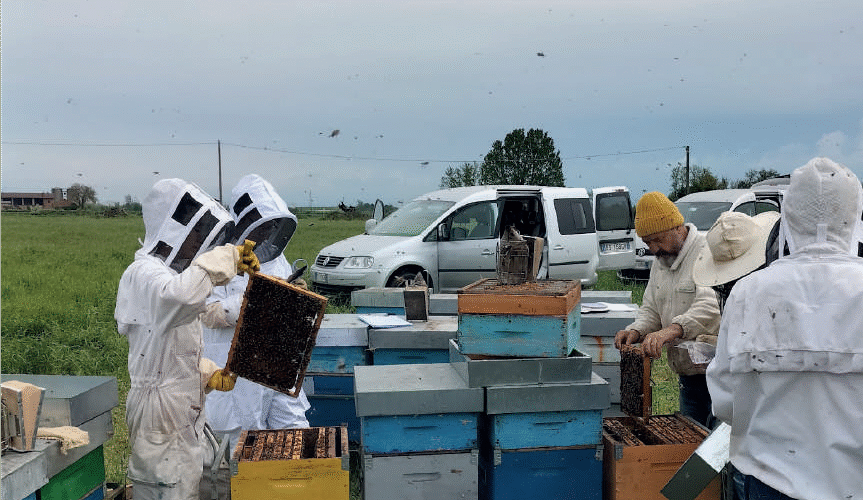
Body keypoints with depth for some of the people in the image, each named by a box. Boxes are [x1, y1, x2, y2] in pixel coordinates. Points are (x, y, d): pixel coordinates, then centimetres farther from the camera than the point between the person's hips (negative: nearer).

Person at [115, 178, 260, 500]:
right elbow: (182, 294, -43)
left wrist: (209, 374, 7)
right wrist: (227, 257, -32)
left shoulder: (170, 273, 17)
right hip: (161, 416, -10)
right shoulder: (143, 274, -16)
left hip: (180, 412, 10)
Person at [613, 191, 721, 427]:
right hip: (687, 377, 8)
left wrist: (671, 330, -42)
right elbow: (651, 309, 19)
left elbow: (711, 306, -30)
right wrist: (636, 331, -2)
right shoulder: (660, 261, 14)